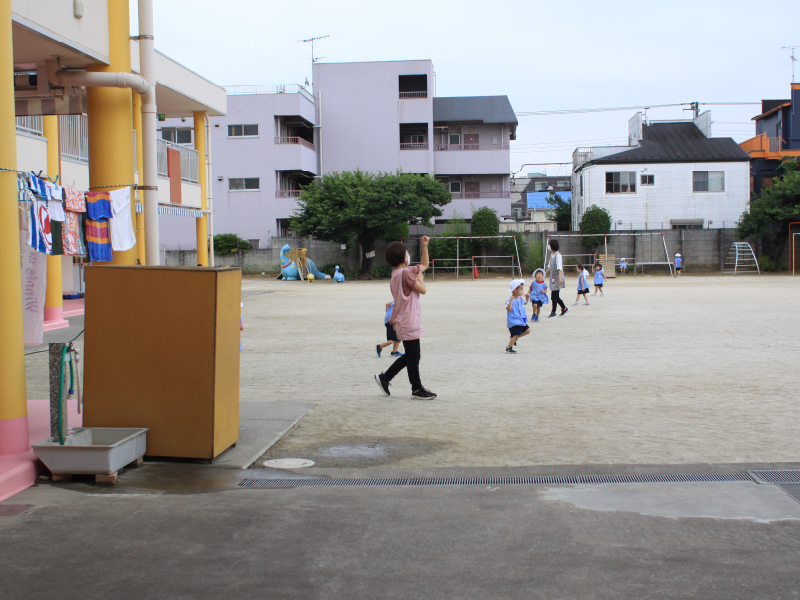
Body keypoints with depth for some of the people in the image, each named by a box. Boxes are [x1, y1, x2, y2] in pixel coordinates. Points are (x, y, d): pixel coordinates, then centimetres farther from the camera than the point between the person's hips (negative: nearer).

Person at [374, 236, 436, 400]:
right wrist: (419, 276, 1)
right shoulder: (405, 273, -17)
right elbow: (422, 289, -16)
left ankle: (384, 378, 24)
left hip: (403, 322, 10)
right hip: (409, 322, -10)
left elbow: (424, 265, 25)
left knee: (409, 356, 19)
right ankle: (417, 389, 8)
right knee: (413, 357, 0)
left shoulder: (398, 272, 14)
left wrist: (425, 246, 19)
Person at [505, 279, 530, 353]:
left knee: (527, 330, 7)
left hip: (521, 321, 9)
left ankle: (515, 338, 18)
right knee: (515, 335, -7)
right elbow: (508, 308, -32)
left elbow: (525, 303, 31)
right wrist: (511, 300, -40)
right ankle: (508, 348, 5)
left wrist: (527, 297, 13)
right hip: (514, 322, -9)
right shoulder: (511, 300, -18)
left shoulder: (520, 299, 9)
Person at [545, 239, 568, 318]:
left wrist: (560, 278, -28)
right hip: (553, 277, 9)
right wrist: (545, 273, 30)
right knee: (555, 296, 12)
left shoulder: (558, 255, -13)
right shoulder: (552, 255, 13)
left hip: (557, 277, -9)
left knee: (554, 296, -5)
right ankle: (564, 308, 25)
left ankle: (553, 312, 1)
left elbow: (559, 267, -21)